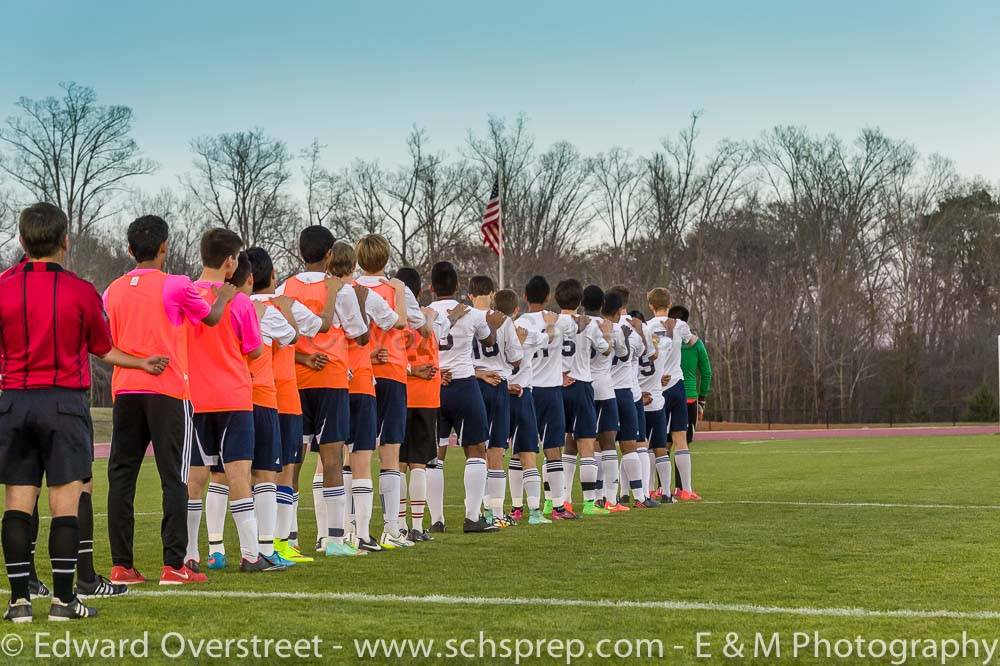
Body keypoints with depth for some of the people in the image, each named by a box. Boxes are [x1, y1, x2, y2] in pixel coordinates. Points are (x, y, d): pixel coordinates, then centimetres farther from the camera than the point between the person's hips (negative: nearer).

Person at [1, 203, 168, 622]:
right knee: (67, 501, 0)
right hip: (64, 402, -2)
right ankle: (63, 599, -1)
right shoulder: (81, 291, -3)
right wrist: (143, 363, 27)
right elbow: (103, 350, 10)